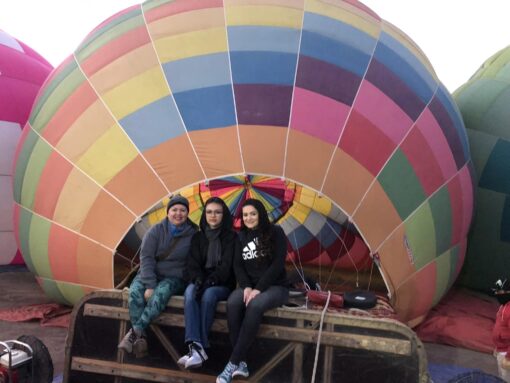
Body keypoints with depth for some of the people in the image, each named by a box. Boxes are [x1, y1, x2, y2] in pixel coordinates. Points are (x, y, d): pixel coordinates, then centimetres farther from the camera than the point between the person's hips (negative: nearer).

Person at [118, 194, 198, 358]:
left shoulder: (193, 234, -1)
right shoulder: (156, 231, 0)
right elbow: (146, 258, -7)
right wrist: (150, 285, -20)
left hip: (174, 279, -1)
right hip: (149, 275, 1)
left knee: (161, 293, -35)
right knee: (135, 291, -30)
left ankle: (135, 331, -34)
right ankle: (140, 338, -31)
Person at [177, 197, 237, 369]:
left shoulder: (231, 237, 1)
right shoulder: (198, 237, 12)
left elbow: (227, 265, -10)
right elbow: (193, 263, 2)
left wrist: (210, 281, -25)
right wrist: (198, 280, -20)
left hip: (223, 284, -3)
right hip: (202, 282, 3)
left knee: (208, 295, -36)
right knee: (189, 293, -32)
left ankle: (201, 346, -29)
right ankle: (195, 346, -42)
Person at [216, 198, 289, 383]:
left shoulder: (275, 232, -2)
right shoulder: (242, 236, 12)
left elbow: (278, 264, -10)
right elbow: (237, 265, 6)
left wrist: (259, 289, -19)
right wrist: (246, 287, -13)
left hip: (275, 286, -4)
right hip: (250, 286, 4)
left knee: (254, 306, -36)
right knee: (232, 303, -30)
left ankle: (233, 363, -30)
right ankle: (241, 363, -29)